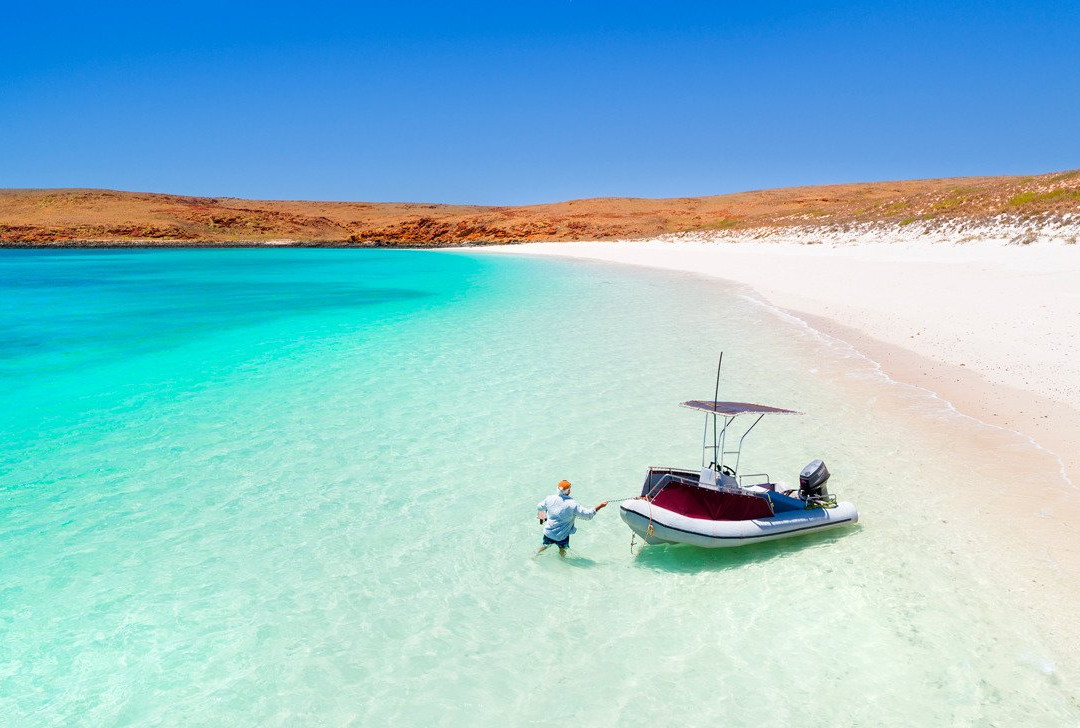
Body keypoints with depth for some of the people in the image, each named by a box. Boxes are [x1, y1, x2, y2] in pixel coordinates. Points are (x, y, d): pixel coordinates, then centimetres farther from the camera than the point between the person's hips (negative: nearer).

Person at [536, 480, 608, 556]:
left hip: (548, 532, 3)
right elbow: (588, 515, -21)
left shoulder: (550, 499, -12)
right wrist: (600, 506, -11)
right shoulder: (573, 504, -24)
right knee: (562, 550, 25)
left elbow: (539, 507, 7)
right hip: (562, 536, -3)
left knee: (545, 546, 28)